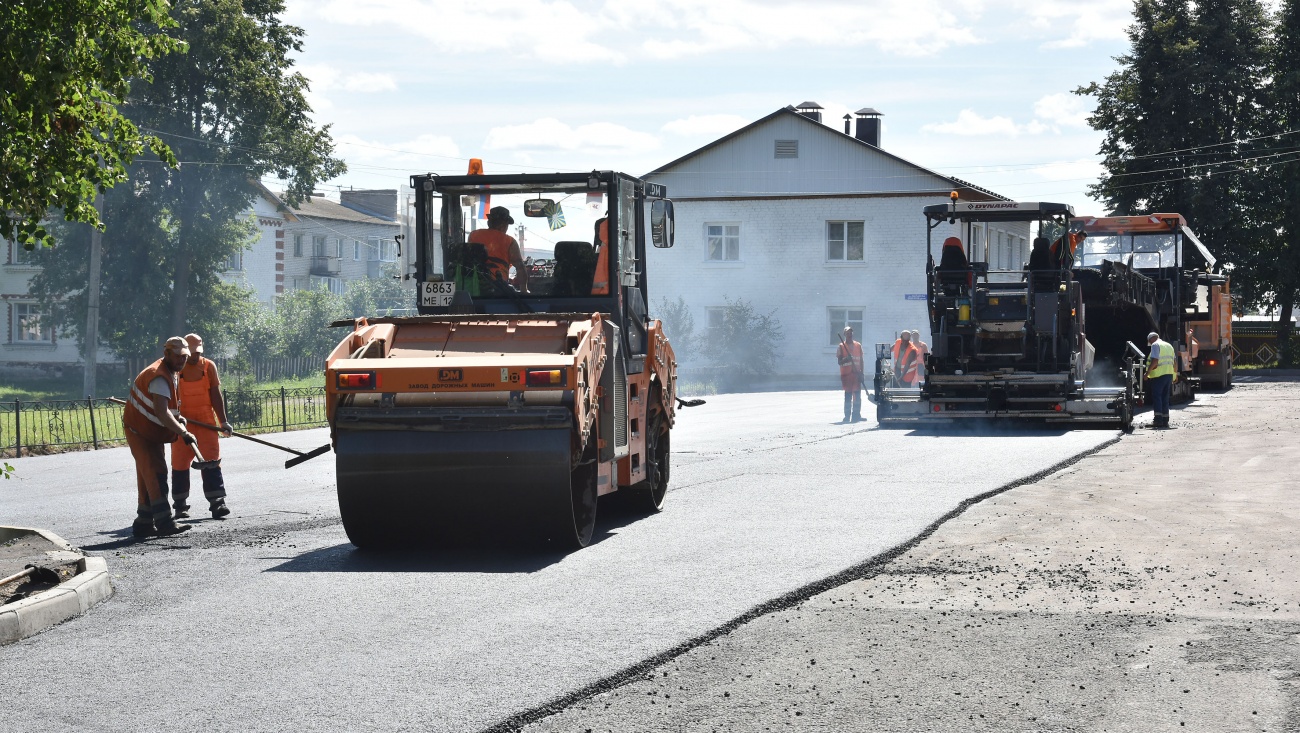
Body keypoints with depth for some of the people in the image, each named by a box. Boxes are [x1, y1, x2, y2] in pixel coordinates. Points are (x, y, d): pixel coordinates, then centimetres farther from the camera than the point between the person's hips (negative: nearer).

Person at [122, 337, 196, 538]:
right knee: (155, 474, -17)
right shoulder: (159, 377, -25)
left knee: (149, 477, 13)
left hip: (152, 433, 10)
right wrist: (183, 432, -41)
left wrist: (176, 419, 10)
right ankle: (164, 523, -25)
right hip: (139, 432, -10)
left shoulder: (169, 373, 9)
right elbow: (161, 412, -38)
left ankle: (143, 524, 19)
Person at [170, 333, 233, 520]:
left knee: (211, 460, -6)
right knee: (180, 462, 3)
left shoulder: (208, 366, 3)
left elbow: (215, 395, 6)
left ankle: (217, 502, -8)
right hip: (181, 422, -1)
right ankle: (180, 505, 13)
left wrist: (223, 421, 3)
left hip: (206, 420, 1)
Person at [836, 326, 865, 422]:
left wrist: (861, 373, 4)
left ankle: (856, 415, 4)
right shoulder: (841, 347, 2)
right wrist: (846, 359, -22)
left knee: (857, 395, -1)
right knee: (848, 395, -1)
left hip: (856, 374, 2)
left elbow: (861, 360, 11)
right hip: (846, 374, -2)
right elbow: (839, 361, -1)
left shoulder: (858, 346, 10)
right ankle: (847, 416, 2)